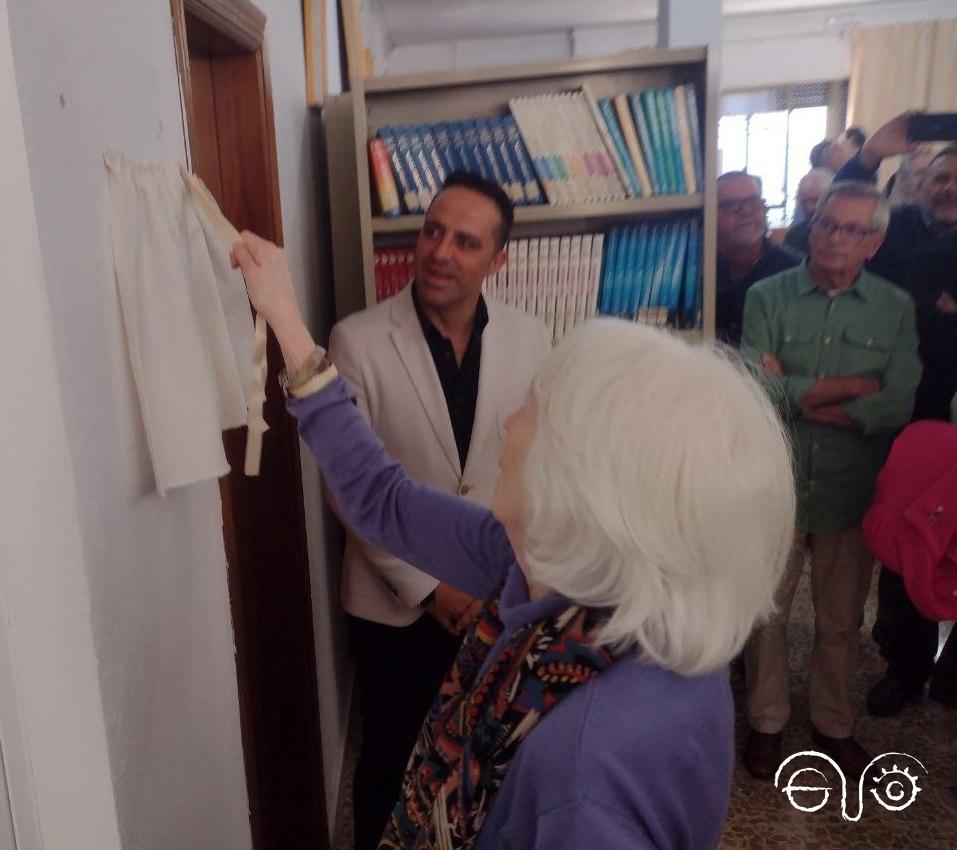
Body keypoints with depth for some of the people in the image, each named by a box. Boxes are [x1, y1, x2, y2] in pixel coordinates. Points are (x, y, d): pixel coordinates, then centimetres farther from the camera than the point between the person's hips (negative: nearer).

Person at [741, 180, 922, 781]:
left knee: (841, 620, 17)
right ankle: (767, 722, 35)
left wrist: (796, 394, -15)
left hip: (852, 490, 1)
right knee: (767, 613, 13)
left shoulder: (896, 309, -1)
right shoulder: (768, 297, -4)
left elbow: (897, 406, -13)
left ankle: (834, 724, 40)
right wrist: (846, 386, -14)